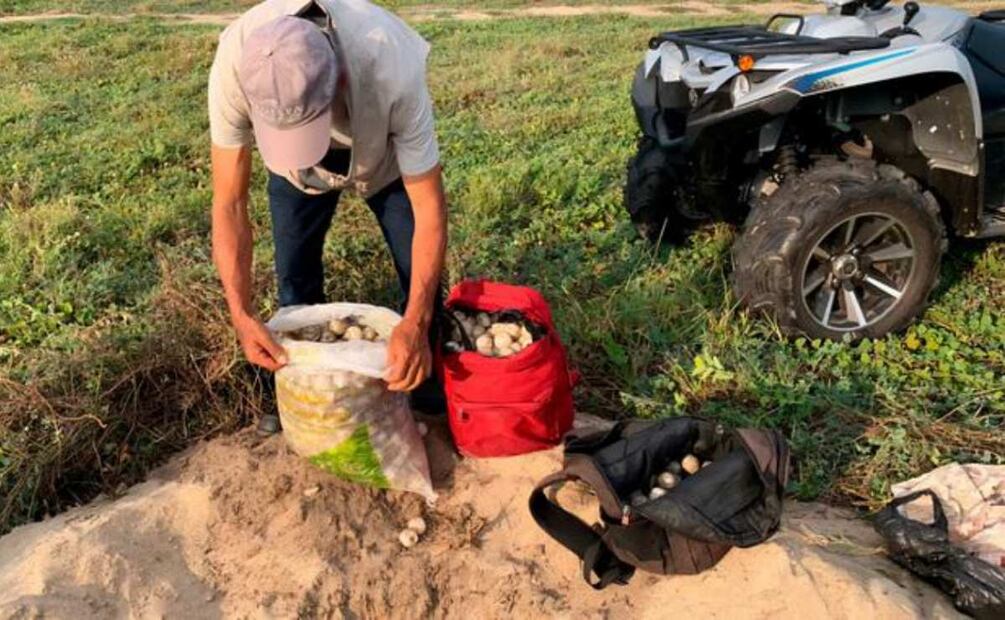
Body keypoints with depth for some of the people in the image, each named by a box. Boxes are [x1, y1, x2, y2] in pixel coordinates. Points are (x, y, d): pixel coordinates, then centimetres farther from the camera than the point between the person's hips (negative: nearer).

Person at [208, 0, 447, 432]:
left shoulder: (393, 69, -45)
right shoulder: (235, 64, -40)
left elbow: (429, 207, -36)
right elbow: (229, 205, -30)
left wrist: (416, 322, -44)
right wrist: (242, 314, -40)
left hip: (386, 156, -1)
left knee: (422, 275, -6)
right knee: (295, 274, 3)